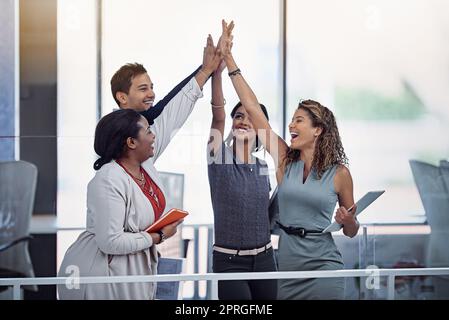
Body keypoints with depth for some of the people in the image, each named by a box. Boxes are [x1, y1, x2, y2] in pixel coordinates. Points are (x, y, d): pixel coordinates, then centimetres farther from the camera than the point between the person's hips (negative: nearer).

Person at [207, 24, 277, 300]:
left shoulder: (263, 167, 8)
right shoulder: (220, 157, -6)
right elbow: (218, 115, -22)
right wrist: (217, 70, -35)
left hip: (264, 258, 5)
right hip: (229, 260, -5)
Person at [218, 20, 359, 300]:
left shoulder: (340, 174, -3)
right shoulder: (285, 160, 2)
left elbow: (351, 232, 7)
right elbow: (253, 108, -1)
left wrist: (348, 221, -16)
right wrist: (229, 60, -3)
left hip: (322, 269, -3)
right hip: (285, 266, 3)